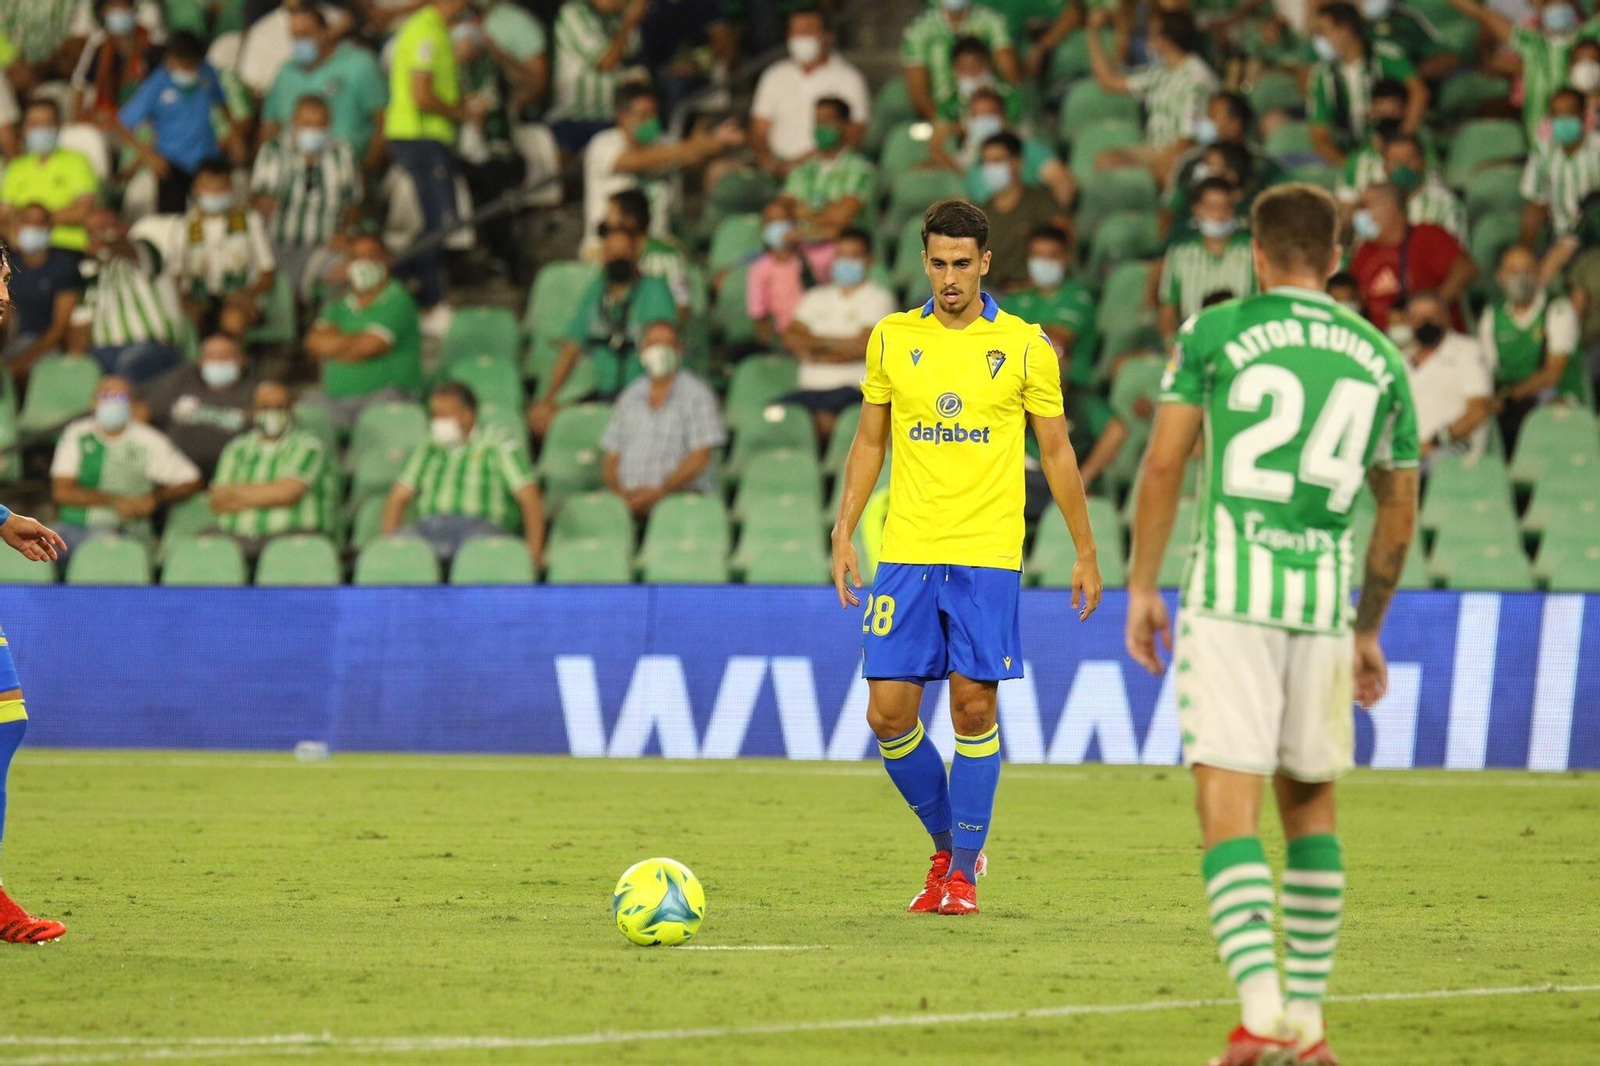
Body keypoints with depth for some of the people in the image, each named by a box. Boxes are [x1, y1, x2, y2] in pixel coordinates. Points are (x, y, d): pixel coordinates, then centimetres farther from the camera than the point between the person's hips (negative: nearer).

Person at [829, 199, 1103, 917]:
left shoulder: (1024, 346, 2)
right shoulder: (891, 339, 8)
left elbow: (1056, 453, 7)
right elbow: (869, 442, 15)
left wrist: (1086, 553, 6)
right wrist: (844, 533, 6)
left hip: (987, 556, -2)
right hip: (906, 554, 2)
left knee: (973, 706, -5)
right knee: (888, 714, -3)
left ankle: (963, 870, 7)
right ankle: (947, 844, 19)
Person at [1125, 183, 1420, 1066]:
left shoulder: (1215, 331, 2)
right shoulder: (1378, 358, 12)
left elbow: (1162, 465, -3)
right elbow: (1398, 512, 17)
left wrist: (1141, 587, 6)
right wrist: (1369, 633, 27)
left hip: (1227, 597, -3)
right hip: (1324, 601, 3)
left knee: (1228, 809, -6)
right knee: (1310, 803, 18)